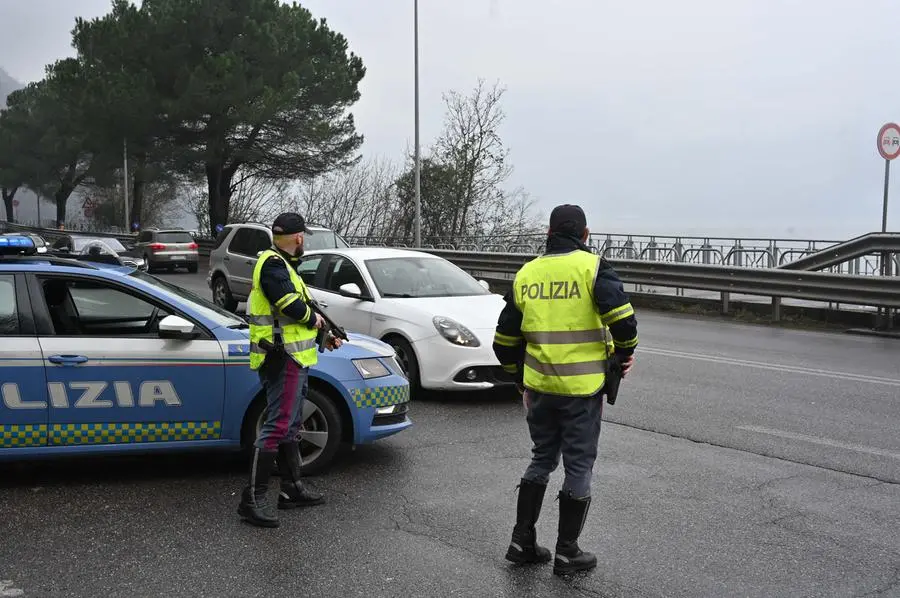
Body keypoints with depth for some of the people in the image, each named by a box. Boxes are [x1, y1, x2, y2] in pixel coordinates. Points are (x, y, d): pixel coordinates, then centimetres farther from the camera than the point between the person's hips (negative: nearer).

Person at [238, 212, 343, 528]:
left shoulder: (281, 264, 19)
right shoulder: (273, 264, -14)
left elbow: (301, 309, 24)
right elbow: (291, 306, -27)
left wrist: (324, 336, 21)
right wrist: (313, 318, -8)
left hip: (292, 359, 11)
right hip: (283, 359, -11)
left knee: (290, 426, 17)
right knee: (277, 426, -12)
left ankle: (292, 489, 28)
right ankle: (253, 499, -10)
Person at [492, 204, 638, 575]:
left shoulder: (526, 273, 7)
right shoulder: (592, 266, -8)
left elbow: (505, 340, 10)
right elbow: (621, 315, -21)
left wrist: (521, 378, 23)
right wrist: (625, 352, -2)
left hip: (538, 387, 4)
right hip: (582, 388, -4)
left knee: (541, 460, 19)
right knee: (578, 467, 8)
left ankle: (522, 541, 21)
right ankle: (567, 552, 16)